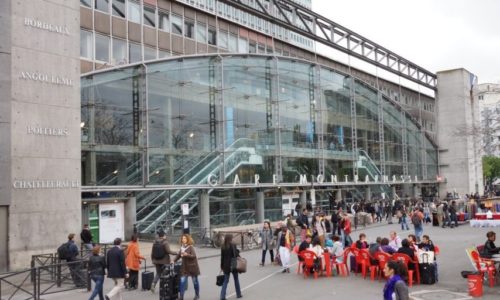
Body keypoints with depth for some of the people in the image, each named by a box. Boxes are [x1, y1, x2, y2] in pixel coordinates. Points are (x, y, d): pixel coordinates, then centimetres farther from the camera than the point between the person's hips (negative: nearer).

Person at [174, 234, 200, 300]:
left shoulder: (191, 247, -14)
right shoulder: (182, 247, 4)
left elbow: (194, 256, -23)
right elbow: (179, 255, 15)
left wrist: (187, 255, -37)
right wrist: (174, 261, 9)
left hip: (192, 266, -5)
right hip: (184, 267, 5)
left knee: (195, 281, 9)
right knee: (182, 281, -3)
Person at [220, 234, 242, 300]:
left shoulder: (223, 247, 0)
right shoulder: (232, 246, -13)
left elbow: (222, 257, 4)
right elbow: (235, 255, -16)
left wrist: (222, 266, 10)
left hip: (226, 266, 3)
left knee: (225, 281, 7)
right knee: (236, 280, 15)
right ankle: (238, 294, 25)